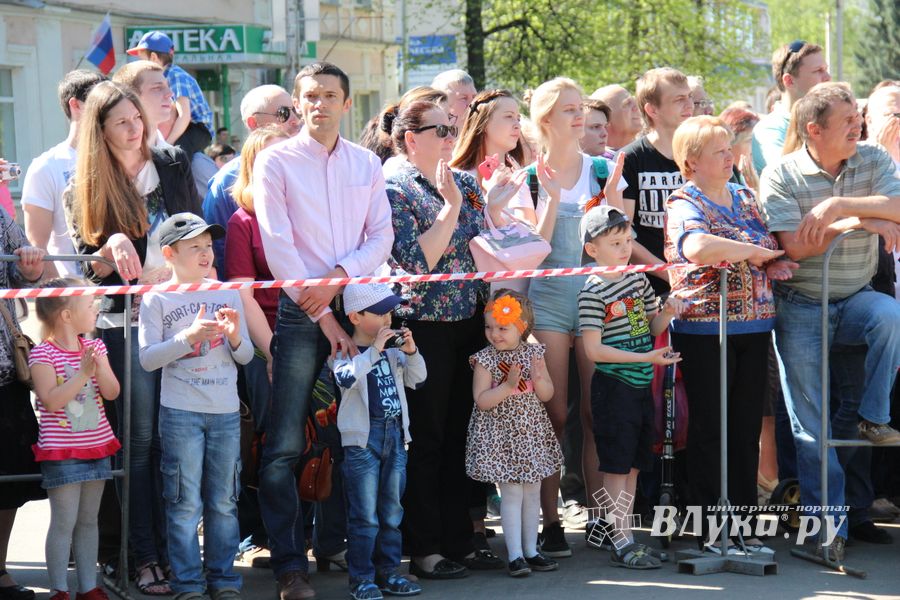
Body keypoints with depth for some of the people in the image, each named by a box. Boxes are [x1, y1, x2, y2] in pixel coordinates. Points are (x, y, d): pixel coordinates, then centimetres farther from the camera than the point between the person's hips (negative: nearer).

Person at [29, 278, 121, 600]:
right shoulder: (43, 354, -11)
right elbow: (51, 400, -20)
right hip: (61, 452, -6)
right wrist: (82, 373, -23)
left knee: (88, 520, 11)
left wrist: (99, 364, -16)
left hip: (97, 446, 6)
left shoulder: (95, 347, 7)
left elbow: (112, 392, 1)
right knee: (64, 522, -5)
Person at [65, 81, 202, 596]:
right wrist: (112, 249, -18)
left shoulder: (174, 168, 9)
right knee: (141, 441, -2)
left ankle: (179, 548, 7)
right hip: (125, 322, -2)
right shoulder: (85, 189, 4)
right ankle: (146, 557, 1)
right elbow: (86, 267, 2)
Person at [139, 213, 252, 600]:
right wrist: (188, 336, -18)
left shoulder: (228, 294, 9)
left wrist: (235, 336, -10)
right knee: (185, 503, -1)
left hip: (226, 412, 3)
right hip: (180, 412, -3)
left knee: (224, 502, 6)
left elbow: (246, 356, 11)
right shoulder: (157, 299, -1)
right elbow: (147, 358, -7)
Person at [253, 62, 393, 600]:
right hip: (300, 313, -3)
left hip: (357, 308, 3)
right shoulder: (276, 161, 1)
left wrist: (340, 275, -10)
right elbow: (277, 244, -5)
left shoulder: (367, 164, 13)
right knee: (285, 445, -8)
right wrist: (321, 314, -9)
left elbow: (382, 236, 9)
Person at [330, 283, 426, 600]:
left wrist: (411, 353, -5)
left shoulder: (392, 349, 10)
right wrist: (374, 350, -28)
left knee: (392, 512, 12)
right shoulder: (346, 351, -9)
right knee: (365, 516, -4)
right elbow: (345, 377, -28)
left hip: (395, 436, 6)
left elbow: (417, 379, 13)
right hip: (363, 440, -6)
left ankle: (388, 572, 20)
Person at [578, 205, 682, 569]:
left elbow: (652, 328, 20)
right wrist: (646, 357, -21)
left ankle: (627, 537, 19)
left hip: (641, 385, 8)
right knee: (616, 467, -3)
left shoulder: (638, 279, 8)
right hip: (613, 386, -8)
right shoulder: (593, 292, -14)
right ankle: (621, 544, 1)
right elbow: (594, 350, -18)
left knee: (633, 466, 12)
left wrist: (666, 312, -3)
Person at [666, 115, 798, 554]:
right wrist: (756, 253, -17)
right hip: (704, 328, -6)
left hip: (754, 327, 6)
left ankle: (746, 527, 13)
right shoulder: (684, 204, -8)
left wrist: (773, 265, 1)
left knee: (747, 427, 7)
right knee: (708, 428, 0)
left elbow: (770, 247, 25)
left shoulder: (745, 198, 15)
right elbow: (699, 247, -29)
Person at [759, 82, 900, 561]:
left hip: (855, 299, 2)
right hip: (800, 304, -2)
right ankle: (827, 524, 0)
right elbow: (795, 246, -17)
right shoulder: (781, 176, -7)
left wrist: (840, 205, -24)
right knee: (808, 418, -7)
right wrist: (859, 221, -20)